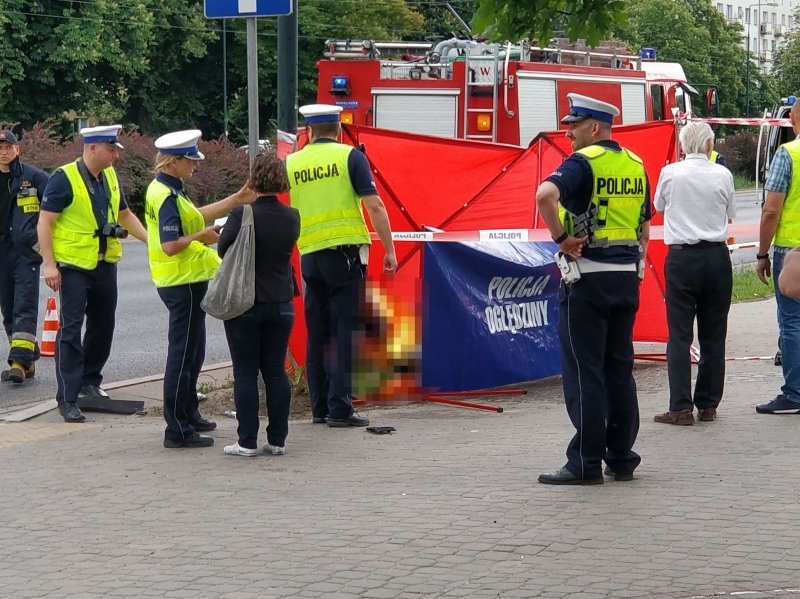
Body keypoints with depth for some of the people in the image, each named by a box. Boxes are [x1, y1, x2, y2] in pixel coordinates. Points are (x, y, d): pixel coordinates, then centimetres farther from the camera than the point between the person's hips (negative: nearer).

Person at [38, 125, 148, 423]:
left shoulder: (110, 177, 8)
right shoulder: (64, 178, -14)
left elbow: (124, 214, 21)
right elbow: (45, 222, -14)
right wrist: (49, 264, -20)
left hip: (105, 265, 7)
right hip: (73, 266, -7)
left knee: (103, 325, 15)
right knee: (71, 329, -8)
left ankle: (89, 380, 34)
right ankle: (68, 398, -7)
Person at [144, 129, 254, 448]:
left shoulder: (167, 190, 12)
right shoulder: (167, 197, -20)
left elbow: (195, 215, 23)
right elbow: (170, 246, -28)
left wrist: (235, 201, 23)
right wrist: (201, 236, -14)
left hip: (185, 281, 11)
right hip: (183, 282, -11)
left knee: (191, 353, 22)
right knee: (183, 356, -6)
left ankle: (188, 416, 34)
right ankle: (177, 430, -2)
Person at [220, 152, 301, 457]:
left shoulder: (242, 215, -15)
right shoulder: (292, 217, -1)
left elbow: (223, 248, -10)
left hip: (245, 304, -4)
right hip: (281, 303, 4)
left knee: (245, 373, 2)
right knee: (276, 371, 10)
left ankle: (247, 441, 1)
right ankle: (277, 440, 10)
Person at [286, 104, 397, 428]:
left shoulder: (290, 163, 8)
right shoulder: (350, 157, -1)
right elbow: (374, 206, -7)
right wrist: (389, 251, -3)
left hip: (309, 256, 4)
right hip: (345, 253, -4)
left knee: (317, 334, 11)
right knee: (344, 332, -2)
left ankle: (320, 407, 15)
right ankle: (340, 408, -6)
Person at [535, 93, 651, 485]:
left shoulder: (584, 162, -11)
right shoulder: (635, 165, 13)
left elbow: (546, 194, -31)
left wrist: (561, 237, -20)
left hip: (587, 276, -7)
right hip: (627, 276, 7)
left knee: (583, 371, -3)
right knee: (619, 369, 13)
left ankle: (585, 463, -2)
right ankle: (621, 459, 16)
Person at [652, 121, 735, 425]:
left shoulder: (670, 173, -5)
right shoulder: (722, 175, -2)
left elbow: (659, 205, 13)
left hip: (681, 257, -2)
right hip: (717, 256, 2)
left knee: (679, 334, -1)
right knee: (713, 334, 9)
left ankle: (681, 407, -8)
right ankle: (708, 405, 13)